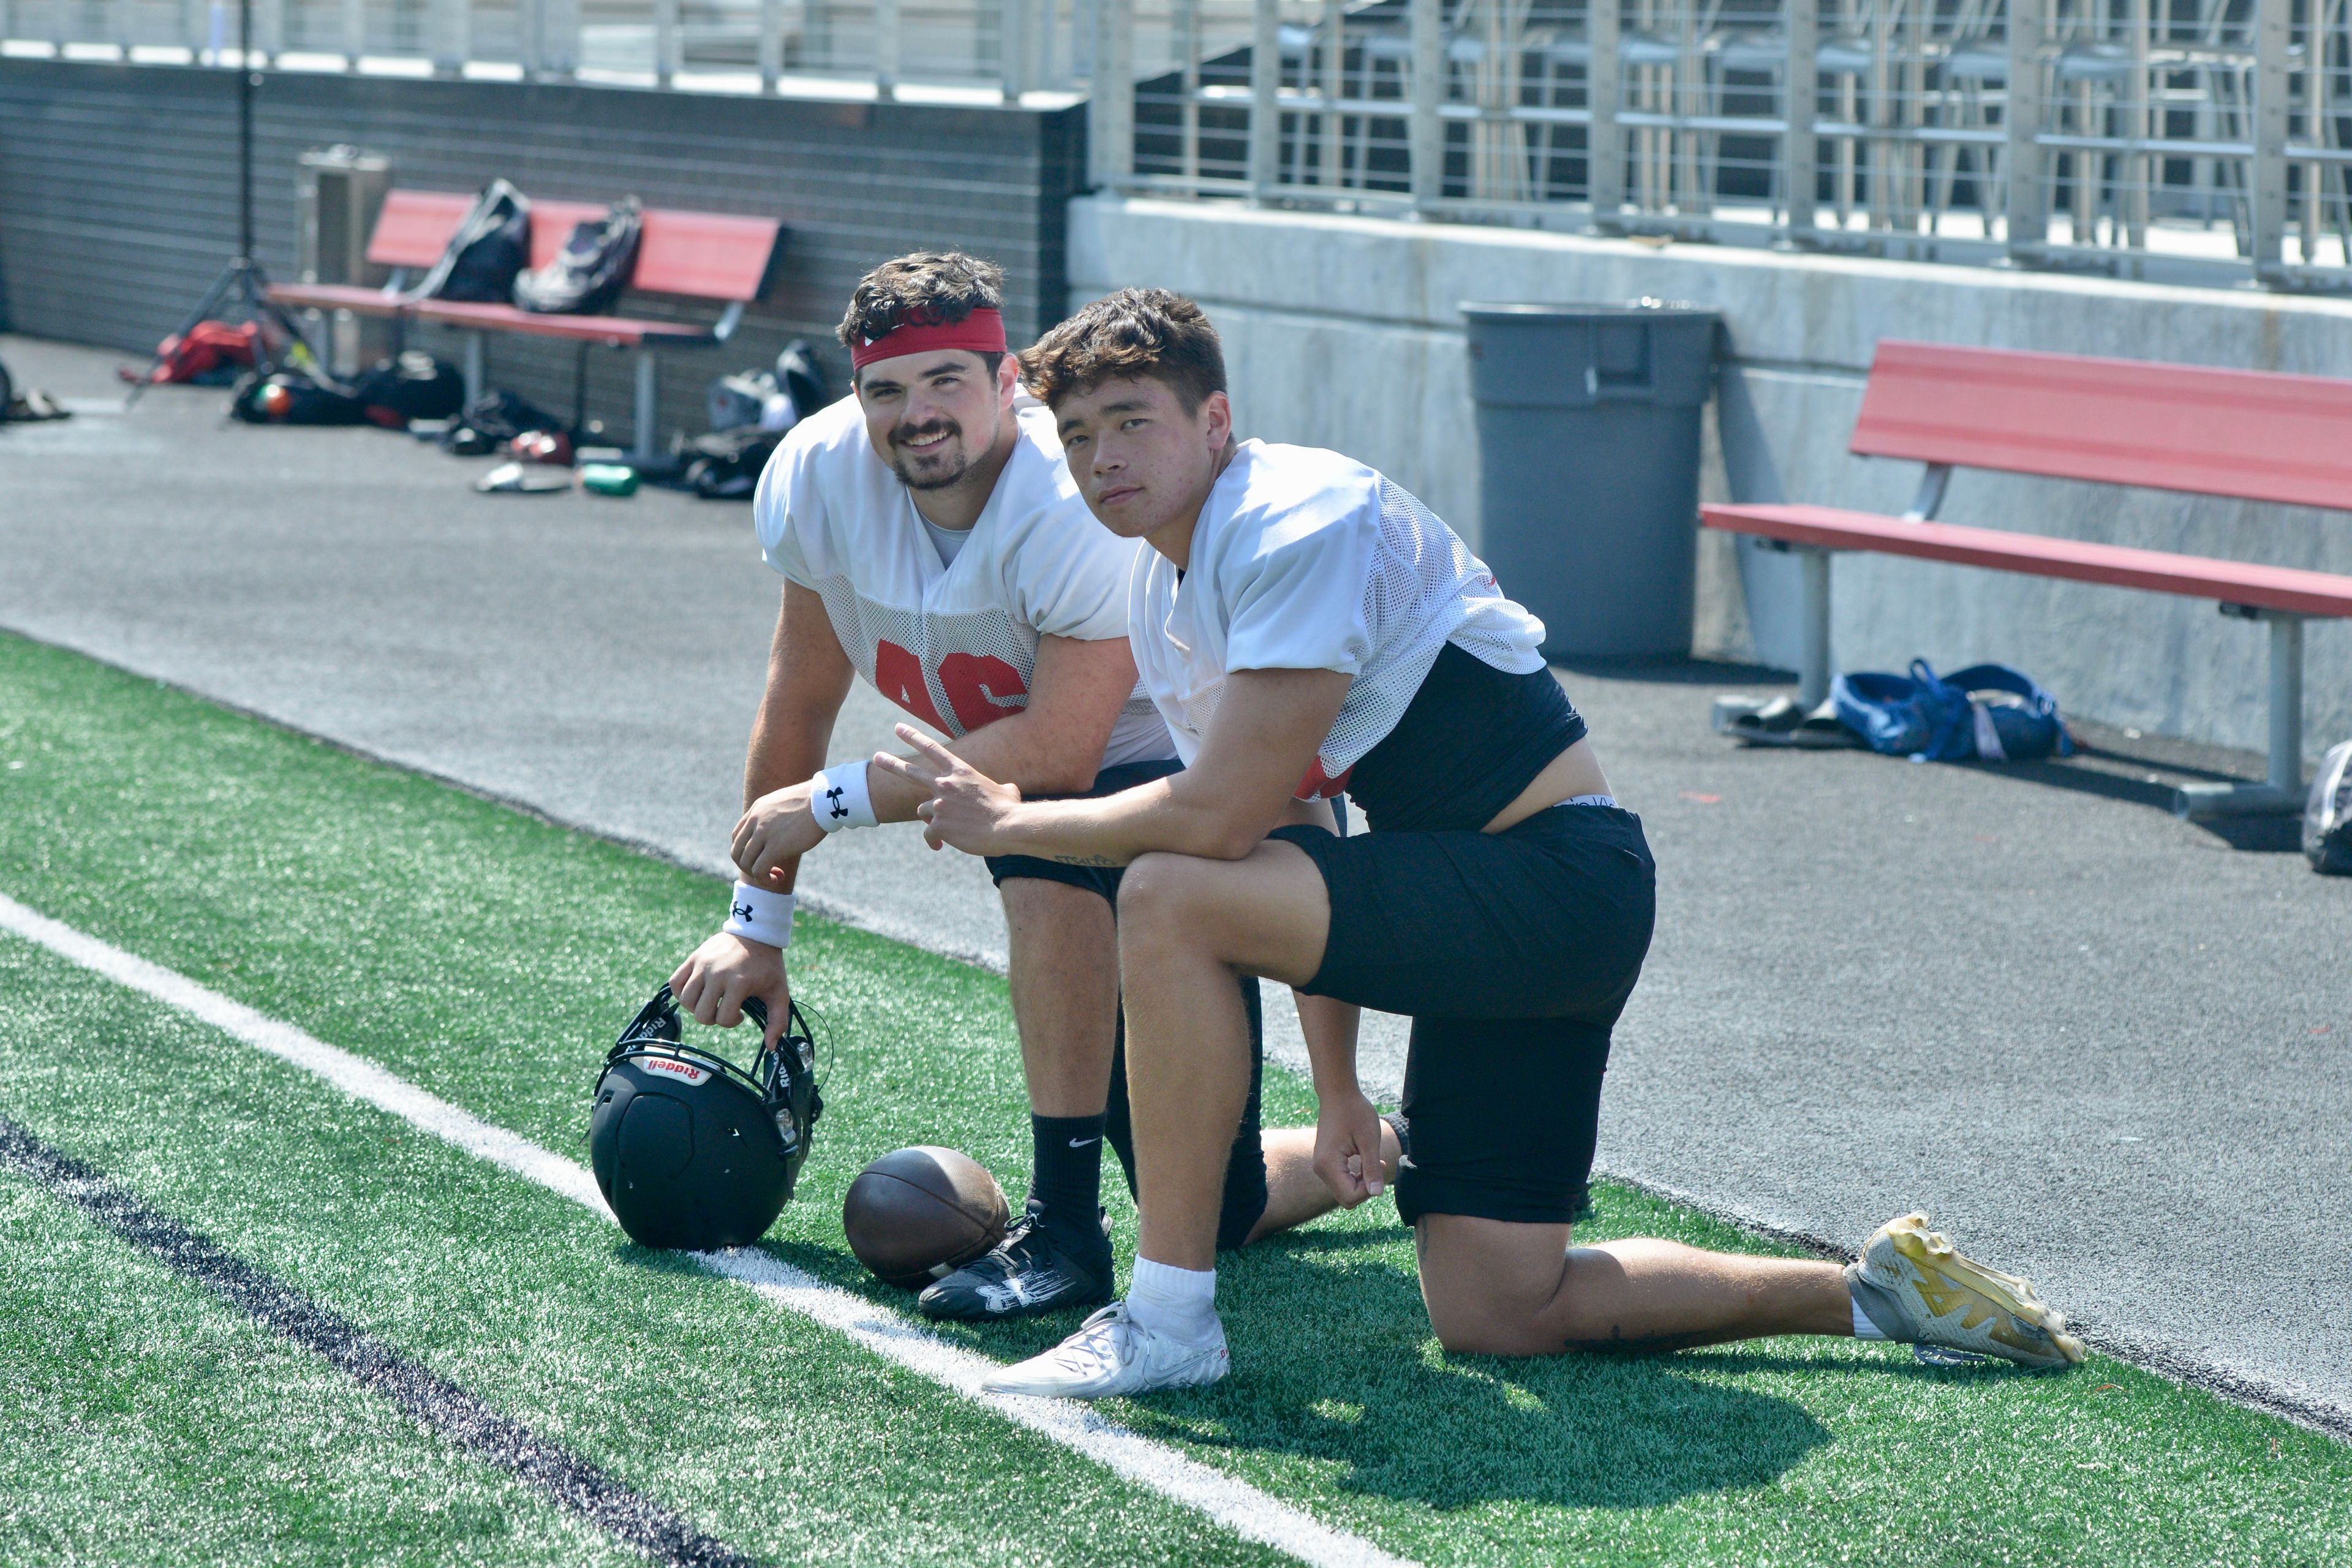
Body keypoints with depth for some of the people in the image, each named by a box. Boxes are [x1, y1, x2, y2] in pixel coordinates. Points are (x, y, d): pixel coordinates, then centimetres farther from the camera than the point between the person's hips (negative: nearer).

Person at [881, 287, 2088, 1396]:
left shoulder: (1298, 523, -19)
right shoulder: (1161, 597, 11)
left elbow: (1220, 820, -25)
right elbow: (1289, 836, 18)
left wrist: (1011, 822, -10)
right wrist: (1336, 1084, 14)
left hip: (1559, 881, -10)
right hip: (1492, 926, 10)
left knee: (1169, 898, -24)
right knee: (1495, 1318, 6)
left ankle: (1169, 1318, -15)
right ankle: (1879, 1292, 19)